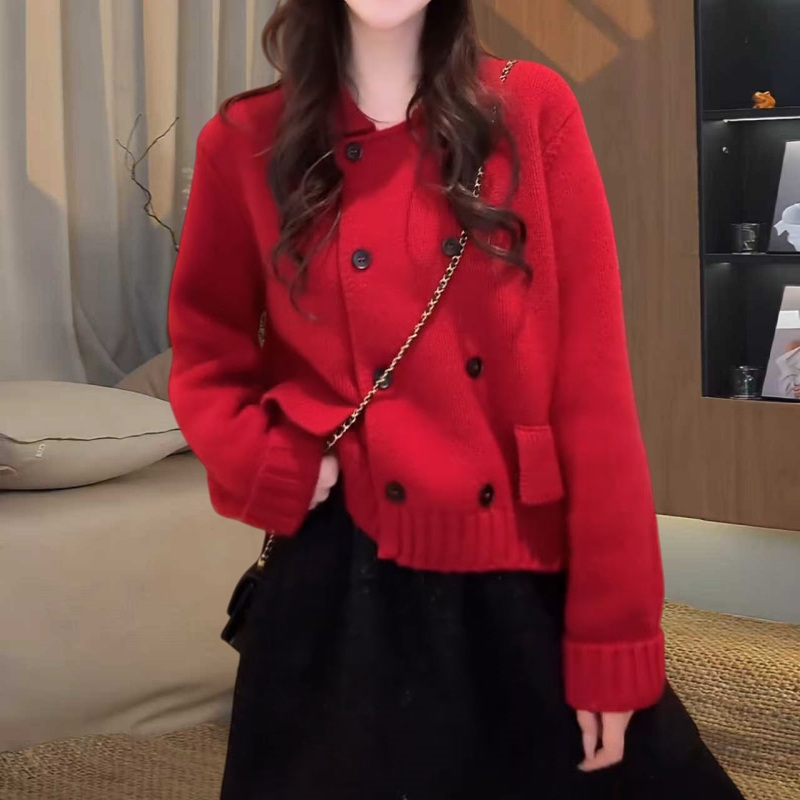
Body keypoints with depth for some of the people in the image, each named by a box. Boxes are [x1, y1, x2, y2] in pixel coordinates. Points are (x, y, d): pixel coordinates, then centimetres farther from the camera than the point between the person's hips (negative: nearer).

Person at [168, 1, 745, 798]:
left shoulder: (535, 111, -3)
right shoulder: (248, 141, 1)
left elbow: (595, 385, -6)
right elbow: (206, 359, 11)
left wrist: (613, 631, -8)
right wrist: (276, 467, -10)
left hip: (529, 582, 0)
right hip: (343, 590, 0)